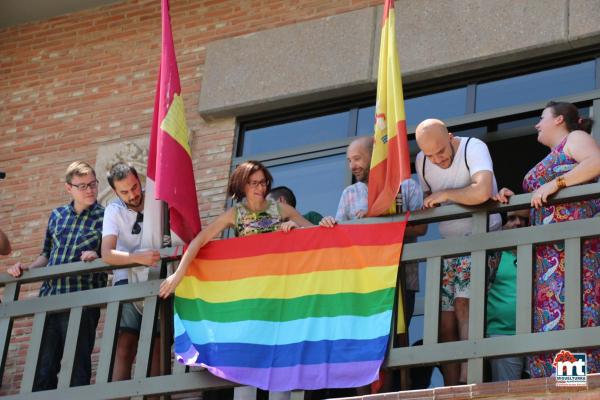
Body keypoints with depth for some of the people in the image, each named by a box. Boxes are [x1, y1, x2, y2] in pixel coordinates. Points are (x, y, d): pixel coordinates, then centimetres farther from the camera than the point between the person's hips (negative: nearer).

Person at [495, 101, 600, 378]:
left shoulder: (575, 138, 7)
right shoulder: (548, 159, 33)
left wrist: (556, 184, -16)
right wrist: (514, 199, 13)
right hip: (549, 249, 9)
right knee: (548, 308, -4)